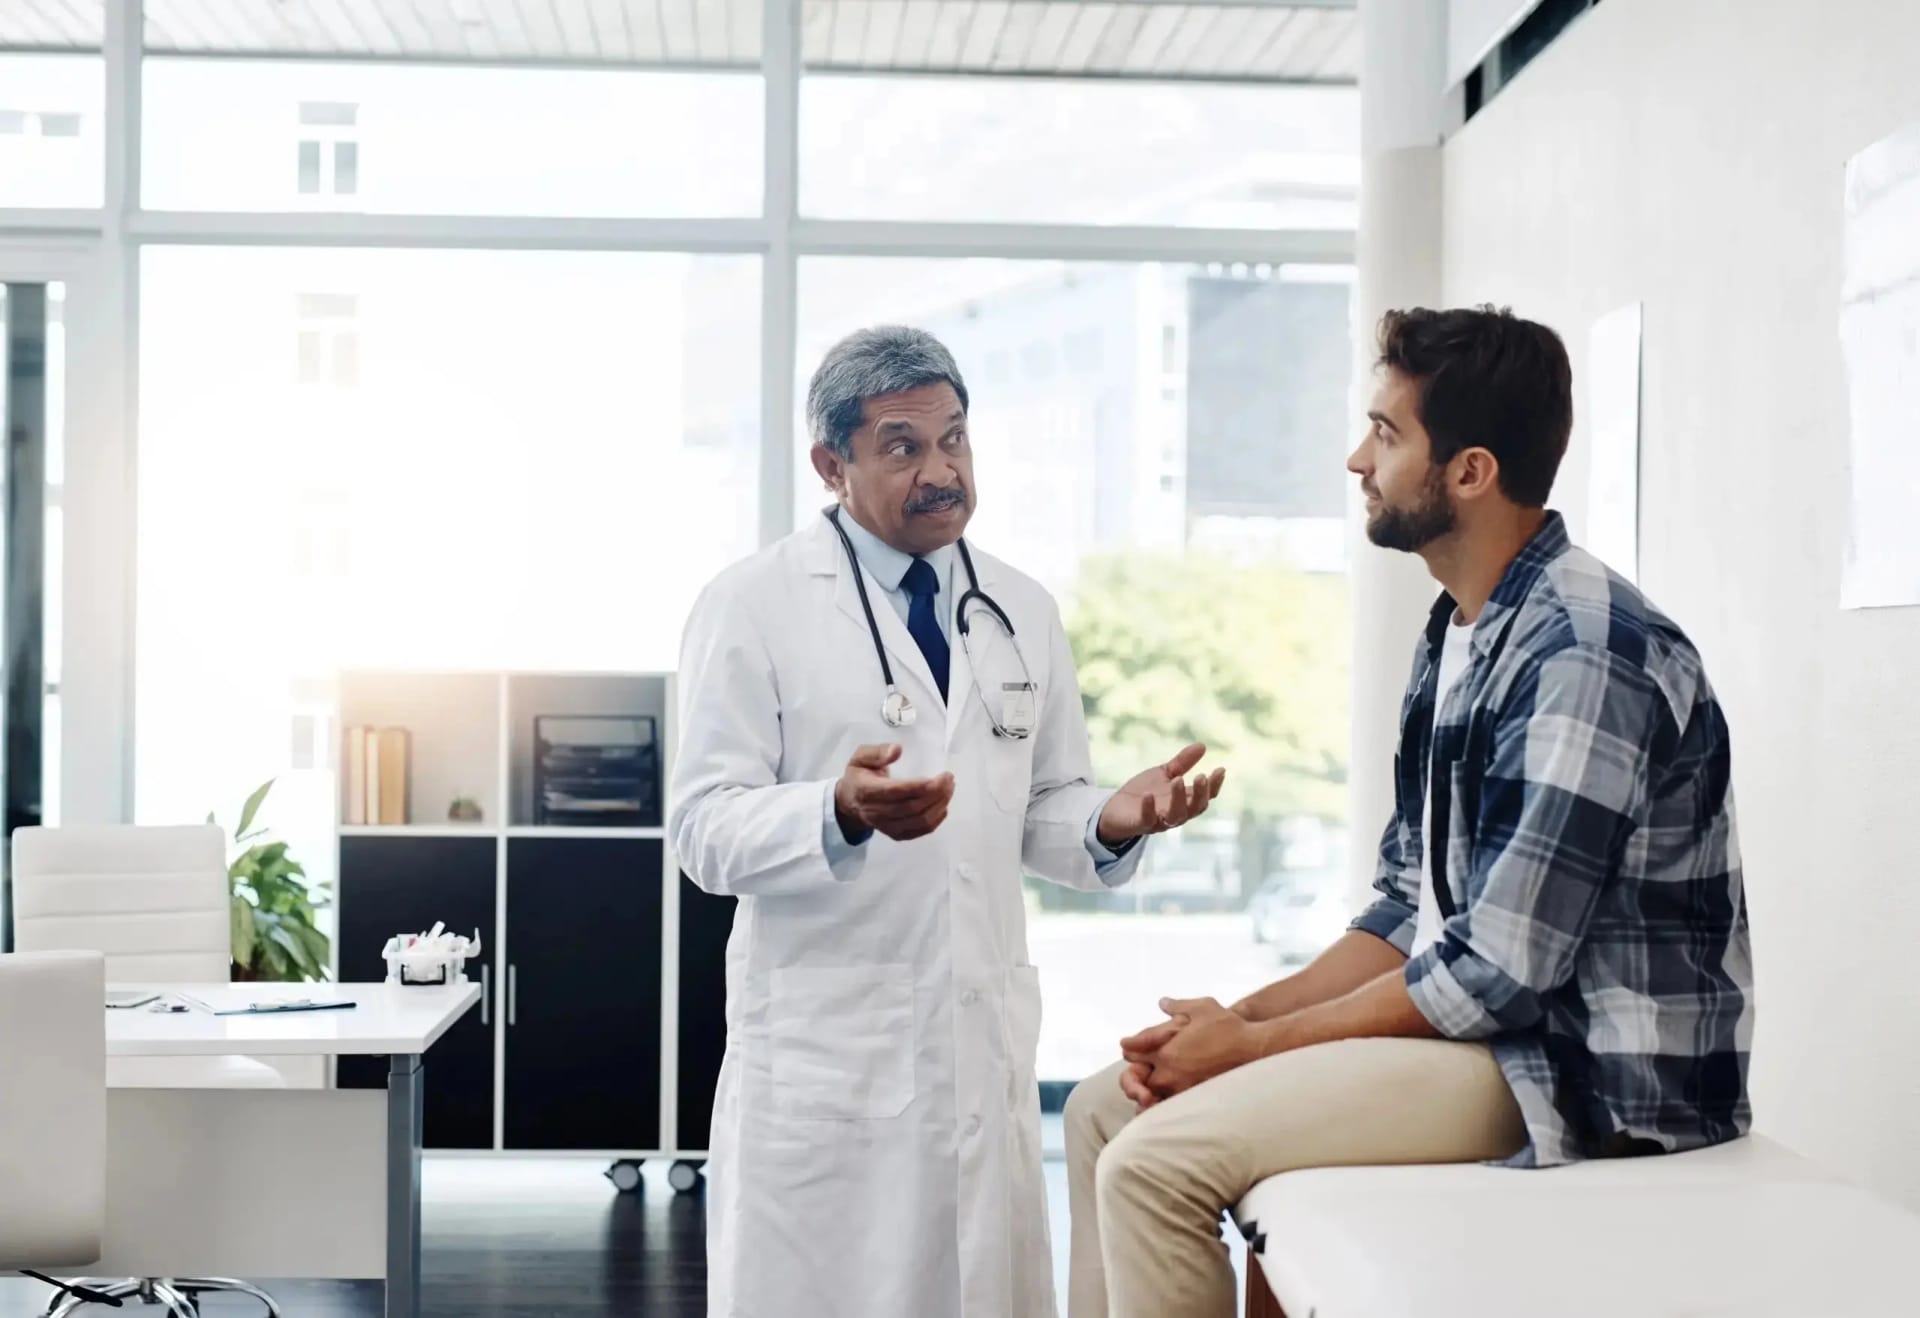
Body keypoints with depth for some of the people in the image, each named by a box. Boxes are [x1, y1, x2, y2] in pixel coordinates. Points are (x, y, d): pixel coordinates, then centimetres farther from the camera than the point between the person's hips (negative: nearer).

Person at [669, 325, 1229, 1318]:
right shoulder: (755, 604, -3)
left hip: (985, 1039, 4)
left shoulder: (1023, 612, 11)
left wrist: (1112, 822, -8)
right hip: (824, 1042, -4)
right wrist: (842, 812, -27)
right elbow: (707, 828, -8)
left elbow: (1042, 812, 15)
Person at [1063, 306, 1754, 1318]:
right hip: (1471, 1021, 10)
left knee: (1156, 1162, -19)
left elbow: (1495, 976, -22)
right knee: (1106, 1109, 6)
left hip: (1590, 1074, -10)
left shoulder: (1581, 657, -21)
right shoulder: (1457, 636, 10)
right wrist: (1236, 1017, -1)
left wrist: (1252, 1043, -12)